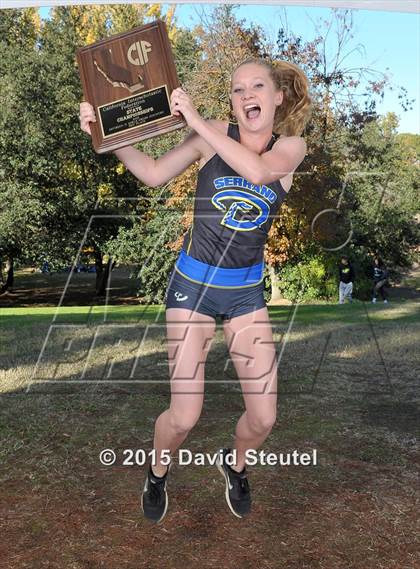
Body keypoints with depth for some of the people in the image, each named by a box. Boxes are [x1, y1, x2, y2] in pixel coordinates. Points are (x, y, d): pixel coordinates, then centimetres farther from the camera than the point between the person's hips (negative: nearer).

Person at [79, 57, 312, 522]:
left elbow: (257, 170, -25)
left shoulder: (292, 146, -3)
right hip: (193, 283, -2)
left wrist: (196, 121, -24)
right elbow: (154, 173, -7)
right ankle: (157, 473, 31)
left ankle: (234, 464, 36)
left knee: (263, 418, 0)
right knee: (184, 417, -5)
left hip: (247, 290, 2)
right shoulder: (213, 134, -5)